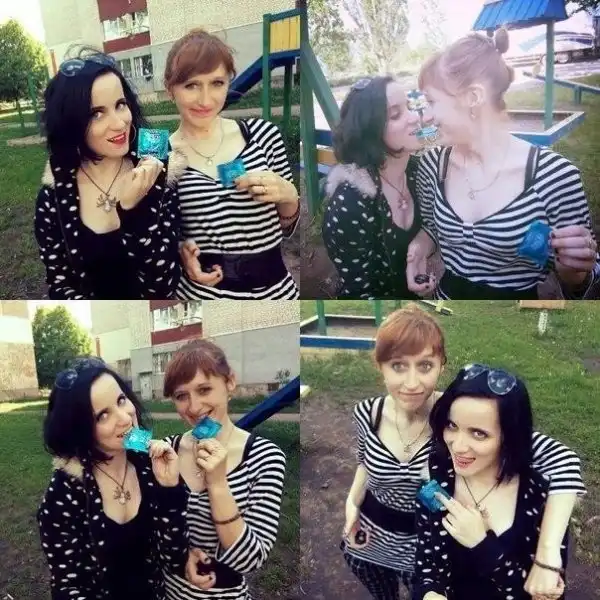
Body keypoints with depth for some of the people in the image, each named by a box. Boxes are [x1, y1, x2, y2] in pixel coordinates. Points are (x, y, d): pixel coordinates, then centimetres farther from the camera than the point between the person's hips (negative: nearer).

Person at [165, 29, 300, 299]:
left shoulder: (263, 133, -5)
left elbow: (288, 228, 5)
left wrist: (288, 196, -15)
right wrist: (180, 249, -17)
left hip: (277, 289, 2)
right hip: (202, 293, -1)